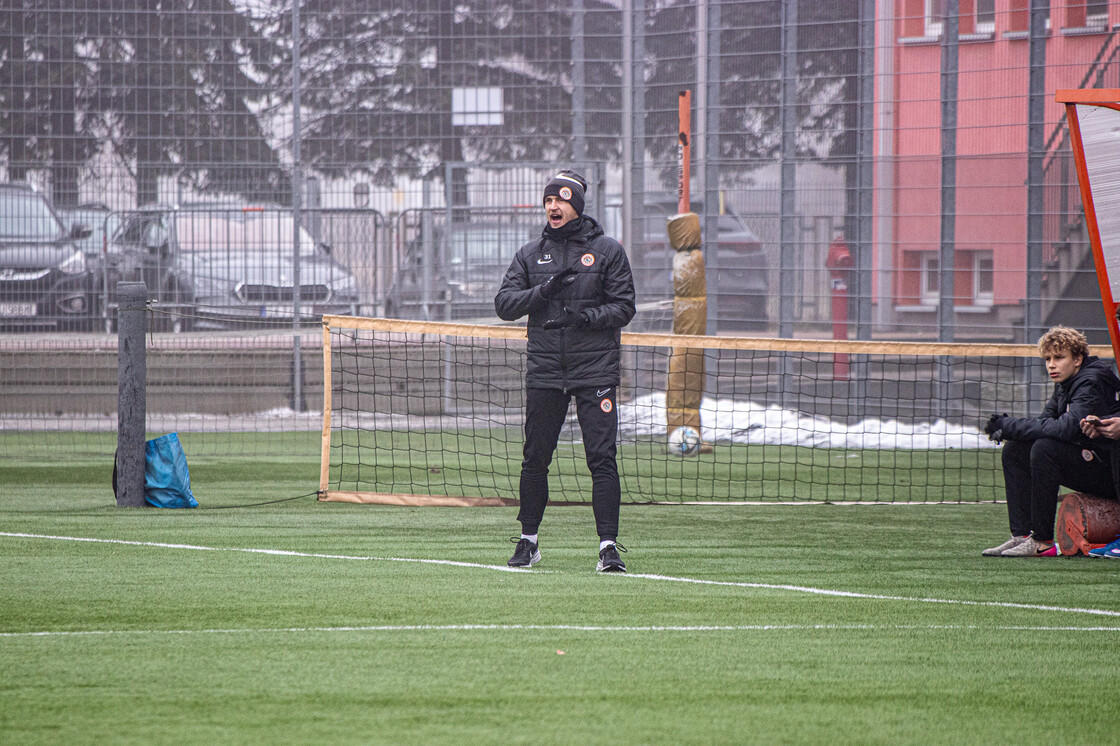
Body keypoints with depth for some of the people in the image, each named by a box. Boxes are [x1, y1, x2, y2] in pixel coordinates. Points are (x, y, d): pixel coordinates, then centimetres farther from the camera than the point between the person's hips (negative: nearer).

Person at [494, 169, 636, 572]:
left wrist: (587, 317, -17)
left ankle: (609, 545, -8)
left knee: (602, 458, -9)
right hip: (545, 369, 3)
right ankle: (528, 542, 19)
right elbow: (504, 303, 4)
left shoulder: (607, 251, 4)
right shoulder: (530, 254, 12)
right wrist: (544, 290, -12)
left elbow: (624, 307, 1)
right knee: (535, 458, 6)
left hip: (595, 369, -3)